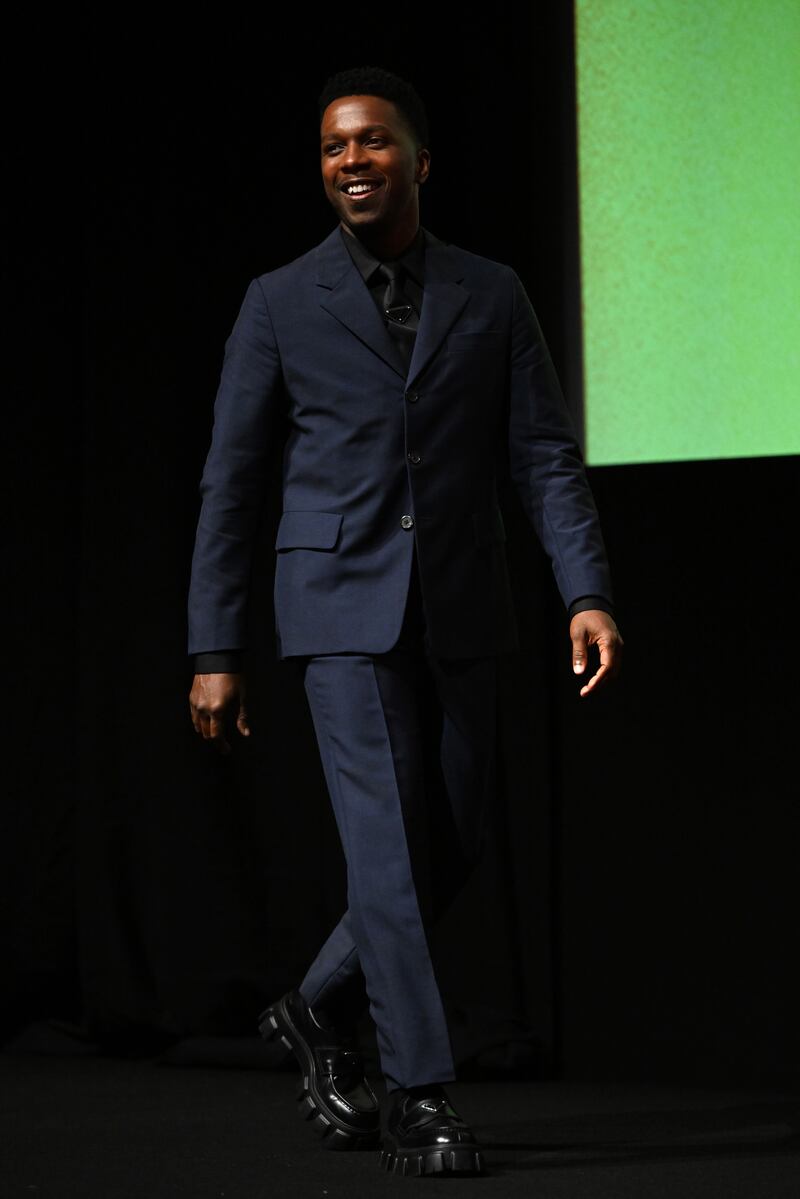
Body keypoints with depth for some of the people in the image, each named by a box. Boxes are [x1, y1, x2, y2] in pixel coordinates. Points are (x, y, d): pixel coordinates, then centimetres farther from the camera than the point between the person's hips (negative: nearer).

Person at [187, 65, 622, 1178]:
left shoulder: (491, 295, 6)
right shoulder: (280, 304, 2)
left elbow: (545, 458, 3)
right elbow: (230, 485, 3)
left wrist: (589, 594, -11)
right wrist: (213, 651, -1)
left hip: (460, 614, 3)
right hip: (344, 608, -3)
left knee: (451, 846, 7)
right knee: (388, 845, -10)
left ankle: (320, 1011, 29)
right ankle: (421, 1095, -4)